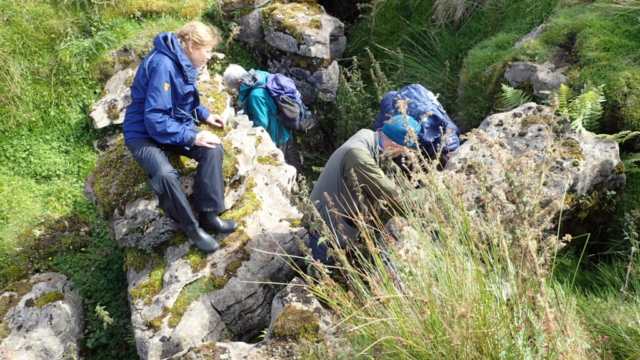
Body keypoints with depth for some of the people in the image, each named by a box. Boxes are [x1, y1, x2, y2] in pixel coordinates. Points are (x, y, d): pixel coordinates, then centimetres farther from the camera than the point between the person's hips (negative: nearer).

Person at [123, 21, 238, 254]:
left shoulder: (184, 61, 2)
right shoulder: (163, 65, -27)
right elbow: (154, 120, -29)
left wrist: (205, 115, 5)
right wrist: (192, 137, -28)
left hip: (174, 125, 8)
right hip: (144, 133, -8)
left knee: (213, 149, -17)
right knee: (165, 173, -35)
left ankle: (208, 214, -9)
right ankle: (190, 226, -13)